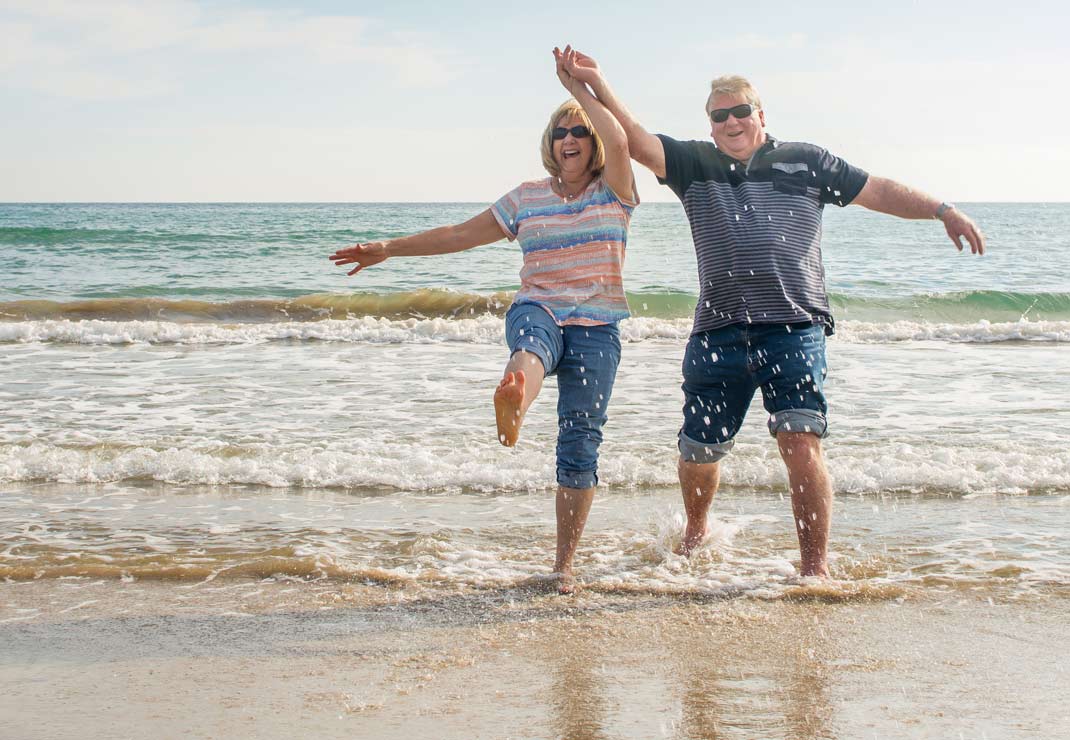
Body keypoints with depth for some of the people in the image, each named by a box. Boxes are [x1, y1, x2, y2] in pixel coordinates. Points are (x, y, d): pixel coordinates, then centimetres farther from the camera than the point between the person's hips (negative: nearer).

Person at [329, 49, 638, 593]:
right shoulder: (527, 198, 14)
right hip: (538, 310, 1)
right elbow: (462, 234, 17)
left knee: (579, 442, -5)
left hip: (596, 328, -1)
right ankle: (513, 404, -76)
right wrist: (390, 249, 15)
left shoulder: (614, 192, 5)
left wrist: (578, 87, -11)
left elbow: (618, 141, -17)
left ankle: (564, 563, 1)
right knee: (531, 344, -39)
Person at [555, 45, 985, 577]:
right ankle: (696, 534, 40)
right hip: (717, 335, 2)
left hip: (795, 331, -2)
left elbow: (880, 192, 13)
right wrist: (595, 83, -12)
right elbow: (634, 140, 1)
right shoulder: (694, 164, 14)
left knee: (801, 444, -16)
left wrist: (943, 210, 2)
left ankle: (815, 567, -7)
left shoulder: (804, 162, 13)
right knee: (698, 454, 9)